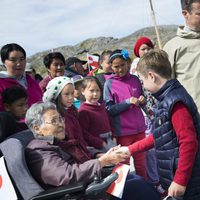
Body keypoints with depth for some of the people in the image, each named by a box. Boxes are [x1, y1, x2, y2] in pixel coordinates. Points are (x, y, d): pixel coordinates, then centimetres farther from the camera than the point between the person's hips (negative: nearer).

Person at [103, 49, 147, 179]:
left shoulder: (135, 79, 4)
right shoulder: (109, 83, -5)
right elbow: (109, 109, -8)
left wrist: (142, 101, -8)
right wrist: (127, 102, -19)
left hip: (139, 129, 3)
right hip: (123, 131, -3)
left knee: (141, 163, 15)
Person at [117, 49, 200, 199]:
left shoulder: (175, 102, -20)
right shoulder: (166, 99, 10)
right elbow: (159, 137, 18)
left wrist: (180, 181, -21)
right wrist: (130, 149, 19)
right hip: (174, 177, 9)